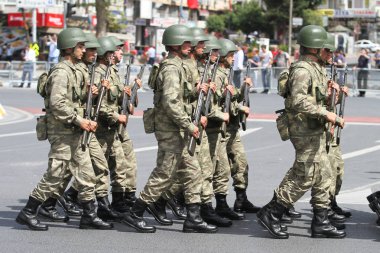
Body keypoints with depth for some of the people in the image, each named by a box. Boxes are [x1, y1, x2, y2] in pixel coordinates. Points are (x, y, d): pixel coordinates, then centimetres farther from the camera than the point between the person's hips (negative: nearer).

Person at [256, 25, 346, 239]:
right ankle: (270, 214, 1)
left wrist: (327, 94, 4)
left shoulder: (317, 69, 17)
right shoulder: (302, 70, -16)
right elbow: (298, 102, -26)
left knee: (324, 177, 10)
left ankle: (321, 223, 16)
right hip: (306, 131, -10)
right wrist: (325, 114, -27)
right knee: (304, 178, -8)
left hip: (317, 132, 10)